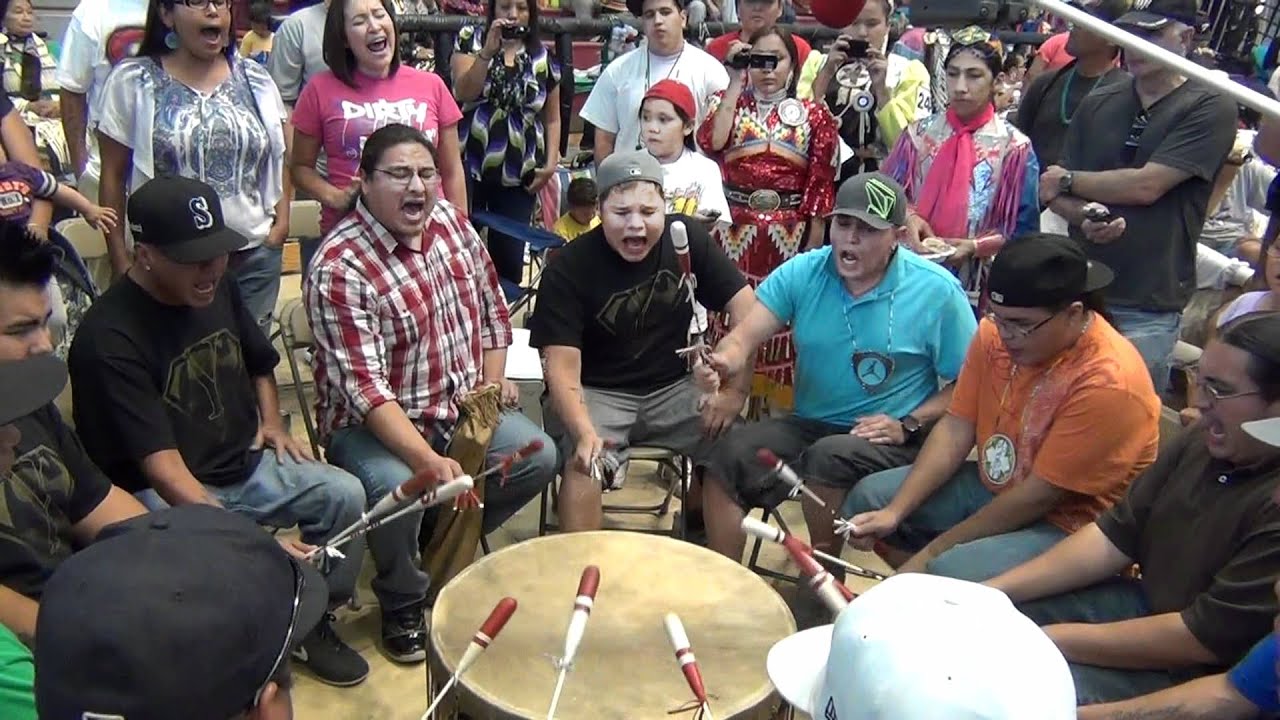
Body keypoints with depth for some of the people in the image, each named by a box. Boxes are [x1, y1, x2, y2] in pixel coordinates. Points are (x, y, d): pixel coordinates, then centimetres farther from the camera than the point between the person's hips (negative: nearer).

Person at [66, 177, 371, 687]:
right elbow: (161, 463, -28)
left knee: (343, 494, -12)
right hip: (167, 492, -7)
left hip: (245, 463, 7)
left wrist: (271, 420, 5)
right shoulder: (108, 338, -22)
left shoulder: (218, 289, 1)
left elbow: (259, 364, 23)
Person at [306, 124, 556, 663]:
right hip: (372, 422, -6)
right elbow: (363, 386, -29)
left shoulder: (450, 220, -1)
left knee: (539, 456, -10)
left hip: (461, 405, 6)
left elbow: (491, 305, 14)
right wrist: (428, 460, -39)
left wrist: (492, 379, 2)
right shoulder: (339, 268, -22)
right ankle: (404, 605, 0)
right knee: (398, 490, -33)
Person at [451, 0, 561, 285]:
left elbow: (552, 118, 12)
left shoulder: (543, 58, 7)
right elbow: (463, 93, -10)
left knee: (509, 254, 3)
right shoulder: (472, 39, 3)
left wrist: (551, 162, 1)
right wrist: (488, 51, -18)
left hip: (518, 174, 2)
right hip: (469, 166, -2)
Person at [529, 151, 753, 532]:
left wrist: (736, 389, -15)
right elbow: (563, 369, -19)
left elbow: (745, 308, -5)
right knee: (584, 464, -31)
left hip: (672, 389, 3)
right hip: (594, 393, -3)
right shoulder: (568, 268, -15)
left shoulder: (687, 238, -6)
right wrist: (585, 433, -37)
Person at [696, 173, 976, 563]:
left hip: (891, 441, -3)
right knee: (730, 454, -22)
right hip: (807, 425, 4)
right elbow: (745, 335, -9)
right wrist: (726, 361, -33)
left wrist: (909, 426, -16)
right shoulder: (801, 273, 1)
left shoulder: (937, 292, -7)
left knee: (829, 457, -34)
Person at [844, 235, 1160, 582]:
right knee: (870, 497, 4)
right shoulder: (997, 331, -8)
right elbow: (956, 429, -3)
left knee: (949, 575, -30)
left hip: (1067, 526, -7)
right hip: (994, 486, 7)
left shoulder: (1107, 382, -28)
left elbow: (1039, 497, -25)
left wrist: (935, 549, -19)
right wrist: (895, 511, -12)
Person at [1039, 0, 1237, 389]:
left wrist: (1069, 180, 0)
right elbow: (1053, 192, 7)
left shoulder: (1210, 108, -3)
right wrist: (1085, 219, -14)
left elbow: (1146, 186, -14)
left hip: (1147, 310, -4)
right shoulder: (1097, 105, 10)